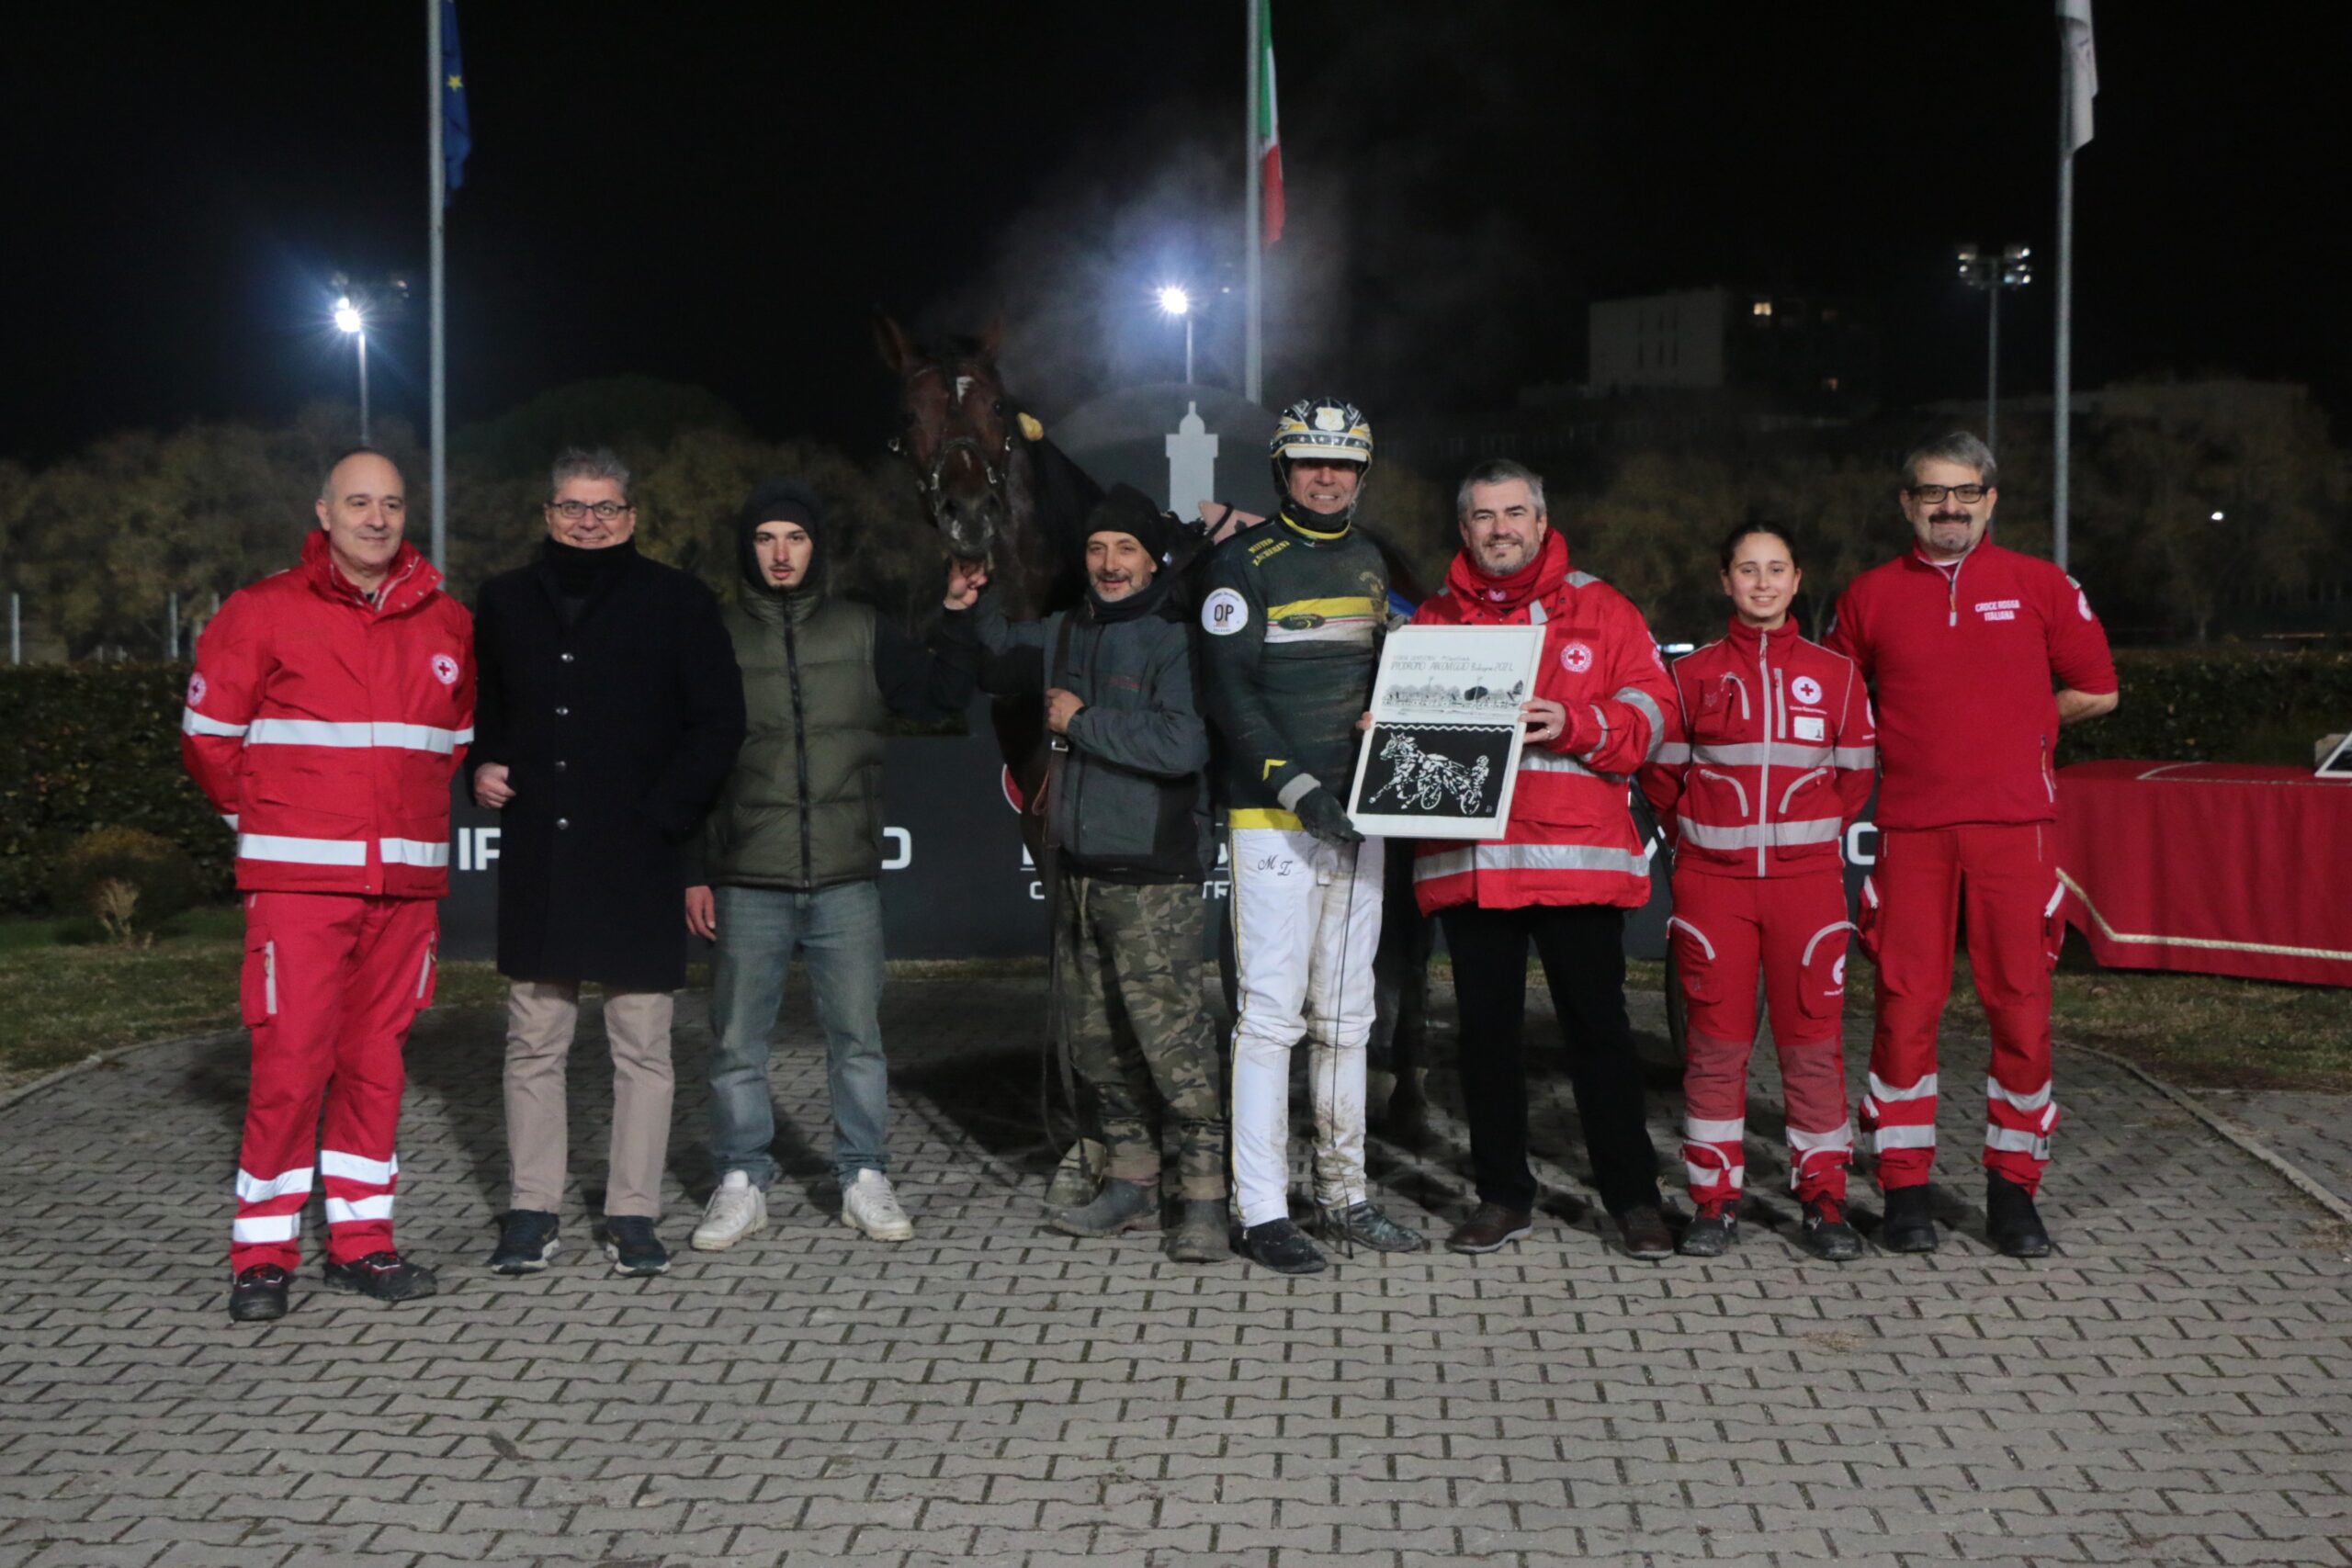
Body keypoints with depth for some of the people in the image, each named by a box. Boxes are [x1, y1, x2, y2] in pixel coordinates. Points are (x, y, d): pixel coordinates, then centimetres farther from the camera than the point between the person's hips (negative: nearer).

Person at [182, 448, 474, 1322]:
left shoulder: (447, 625, 10)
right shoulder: (264, 612, -1)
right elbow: (208, 737, 4)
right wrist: (268, 823, 9)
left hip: (407, 882, 4)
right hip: (299, 882, -4)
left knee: (377, 1060, 8)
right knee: (291, 1061, -7)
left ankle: (361, 1241, 17)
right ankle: (262, 1256, 5)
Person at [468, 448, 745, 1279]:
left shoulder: (675, 601, 1)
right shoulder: (507, 600, 12)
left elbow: (719, 723, 0)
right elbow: (479, 705, 26)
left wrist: (664, 812, -9)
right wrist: (483, 767, 6)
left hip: (635, 858, -3)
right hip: (536, 855, 3)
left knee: (642, 1043, 1)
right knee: (533, 1040, 6)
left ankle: (633, 1212, 10)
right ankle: (532, 1209, 16)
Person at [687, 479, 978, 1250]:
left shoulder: (860, 630, 7)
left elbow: (938, 699, 9)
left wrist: (958, 621, -2)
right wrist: (692, 873, 2)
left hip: (846, 876, 1)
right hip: (747, 881, -1)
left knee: (858, 1037, 6)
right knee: (738, 1042, 4)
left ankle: (866, 1178, 17)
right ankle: (740, 1183, 17)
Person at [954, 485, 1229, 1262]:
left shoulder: (1175, 637, -10)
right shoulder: (1062, 634, 14)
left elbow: (1182, 743, -24)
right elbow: (997, 661, 33)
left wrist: (1082, 721, -15)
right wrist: (971, 604, 17)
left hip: (1154, 877, -8)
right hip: (1078, 870, 8)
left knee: (1169, 1033, -11)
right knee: (1094, 1035, 13)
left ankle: (1205, 1197, -3)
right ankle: (1131, 1184, 25)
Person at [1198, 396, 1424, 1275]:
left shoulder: (1371, 563, 17)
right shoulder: (1245, 563, -4)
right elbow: (1230, 692, -11)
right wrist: (1296, 784, -20)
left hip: (1358, 816, 7)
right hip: (1274, 819, -7)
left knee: (1346, 1017, 11)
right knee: (1271, 1014, -6)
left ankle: (1346, 1194, 20)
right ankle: (1262, 1211, 0)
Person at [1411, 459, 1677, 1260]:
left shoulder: (1600, 609, 7)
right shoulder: (1433, 620, 13)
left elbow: (1650, 705, 0)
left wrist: (1575, 725, -17)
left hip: (1578, 855, -2)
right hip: (1466, 857, 2)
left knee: (1597, 1027, 3)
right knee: (1486, 1030, 8)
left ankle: (1633, 1197, 14)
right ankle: (1502, 1197, 20)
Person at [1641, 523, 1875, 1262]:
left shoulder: (1836, 674, 8)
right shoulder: (1693, 674, 6)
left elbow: (1856, 774, 14)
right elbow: (1660, 770, 12)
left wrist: (1814, 835, 10)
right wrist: (1696, 834, 10)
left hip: (1808, 876, 0)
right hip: (1712, 881, 0)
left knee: (1814, 1039, 0)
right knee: (1715, 1041, 1)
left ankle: (1823, 1201, 10)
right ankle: (1715, 1201, 11)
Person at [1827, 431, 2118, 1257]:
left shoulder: (2040, 586, 6)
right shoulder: (1869, 596, 8)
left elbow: (2096, 691, 11)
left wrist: (2010, 727, 9)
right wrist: (1901, 745, 5)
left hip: (2015, 825, 0)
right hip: (1911, 829, 0)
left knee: (2021, 1005, 2)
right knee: (1905, 1007, 0)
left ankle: (2013, 1189, 14)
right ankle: (1904, 1189, 10)